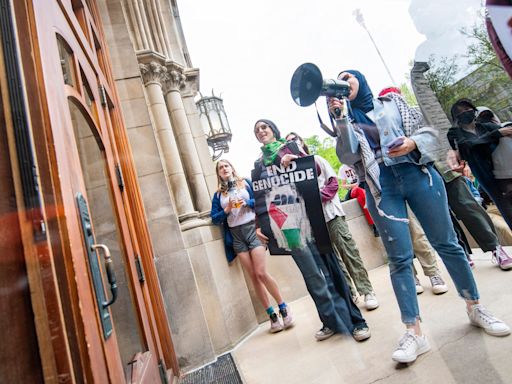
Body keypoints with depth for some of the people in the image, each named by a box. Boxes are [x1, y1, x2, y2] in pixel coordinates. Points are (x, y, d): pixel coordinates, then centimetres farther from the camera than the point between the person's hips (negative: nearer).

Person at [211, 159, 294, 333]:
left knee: (261, 273, -11)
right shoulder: (218, 194, 12)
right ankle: (271, 315, 11)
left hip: (252, 229, -2)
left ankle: (284, 308, 7)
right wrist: (227, 210, -9)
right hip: (236, 236, 3)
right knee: (253, 277, 1)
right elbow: (214, 218, 6)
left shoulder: (246, 183, 8)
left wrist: (247, 202, -13)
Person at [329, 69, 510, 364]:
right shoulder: (345, 117, 13)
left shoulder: (392, 101, 15)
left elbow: (429, 131, 12)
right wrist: (340, 118, -12)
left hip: (417, 174, 1)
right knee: (400, 258, -5)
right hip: (381, 187, -1)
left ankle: (476, 307, 24)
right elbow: (348, 156, -4)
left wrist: (413, 143, -9)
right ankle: (414, 332, 0)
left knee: (446, 243, 5)